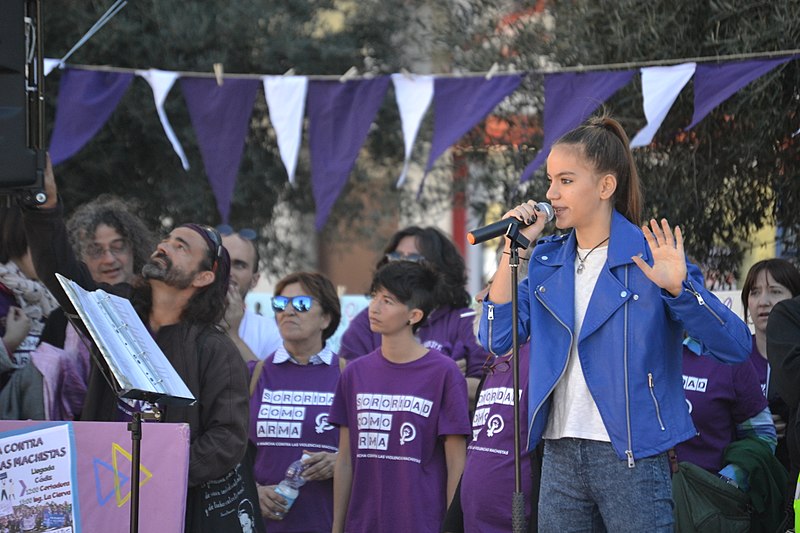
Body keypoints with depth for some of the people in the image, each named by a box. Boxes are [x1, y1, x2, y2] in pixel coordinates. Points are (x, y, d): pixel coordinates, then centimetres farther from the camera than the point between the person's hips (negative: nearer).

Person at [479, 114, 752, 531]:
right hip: (560, 457, 5)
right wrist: (513, 250, -1)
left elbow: (736, 346, -12)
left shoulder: (651, 256, -7)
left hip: (631, 458, -5)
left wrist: (679, 288, -28)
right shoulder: (546, 260, 11)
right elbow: (497, 340, 2)